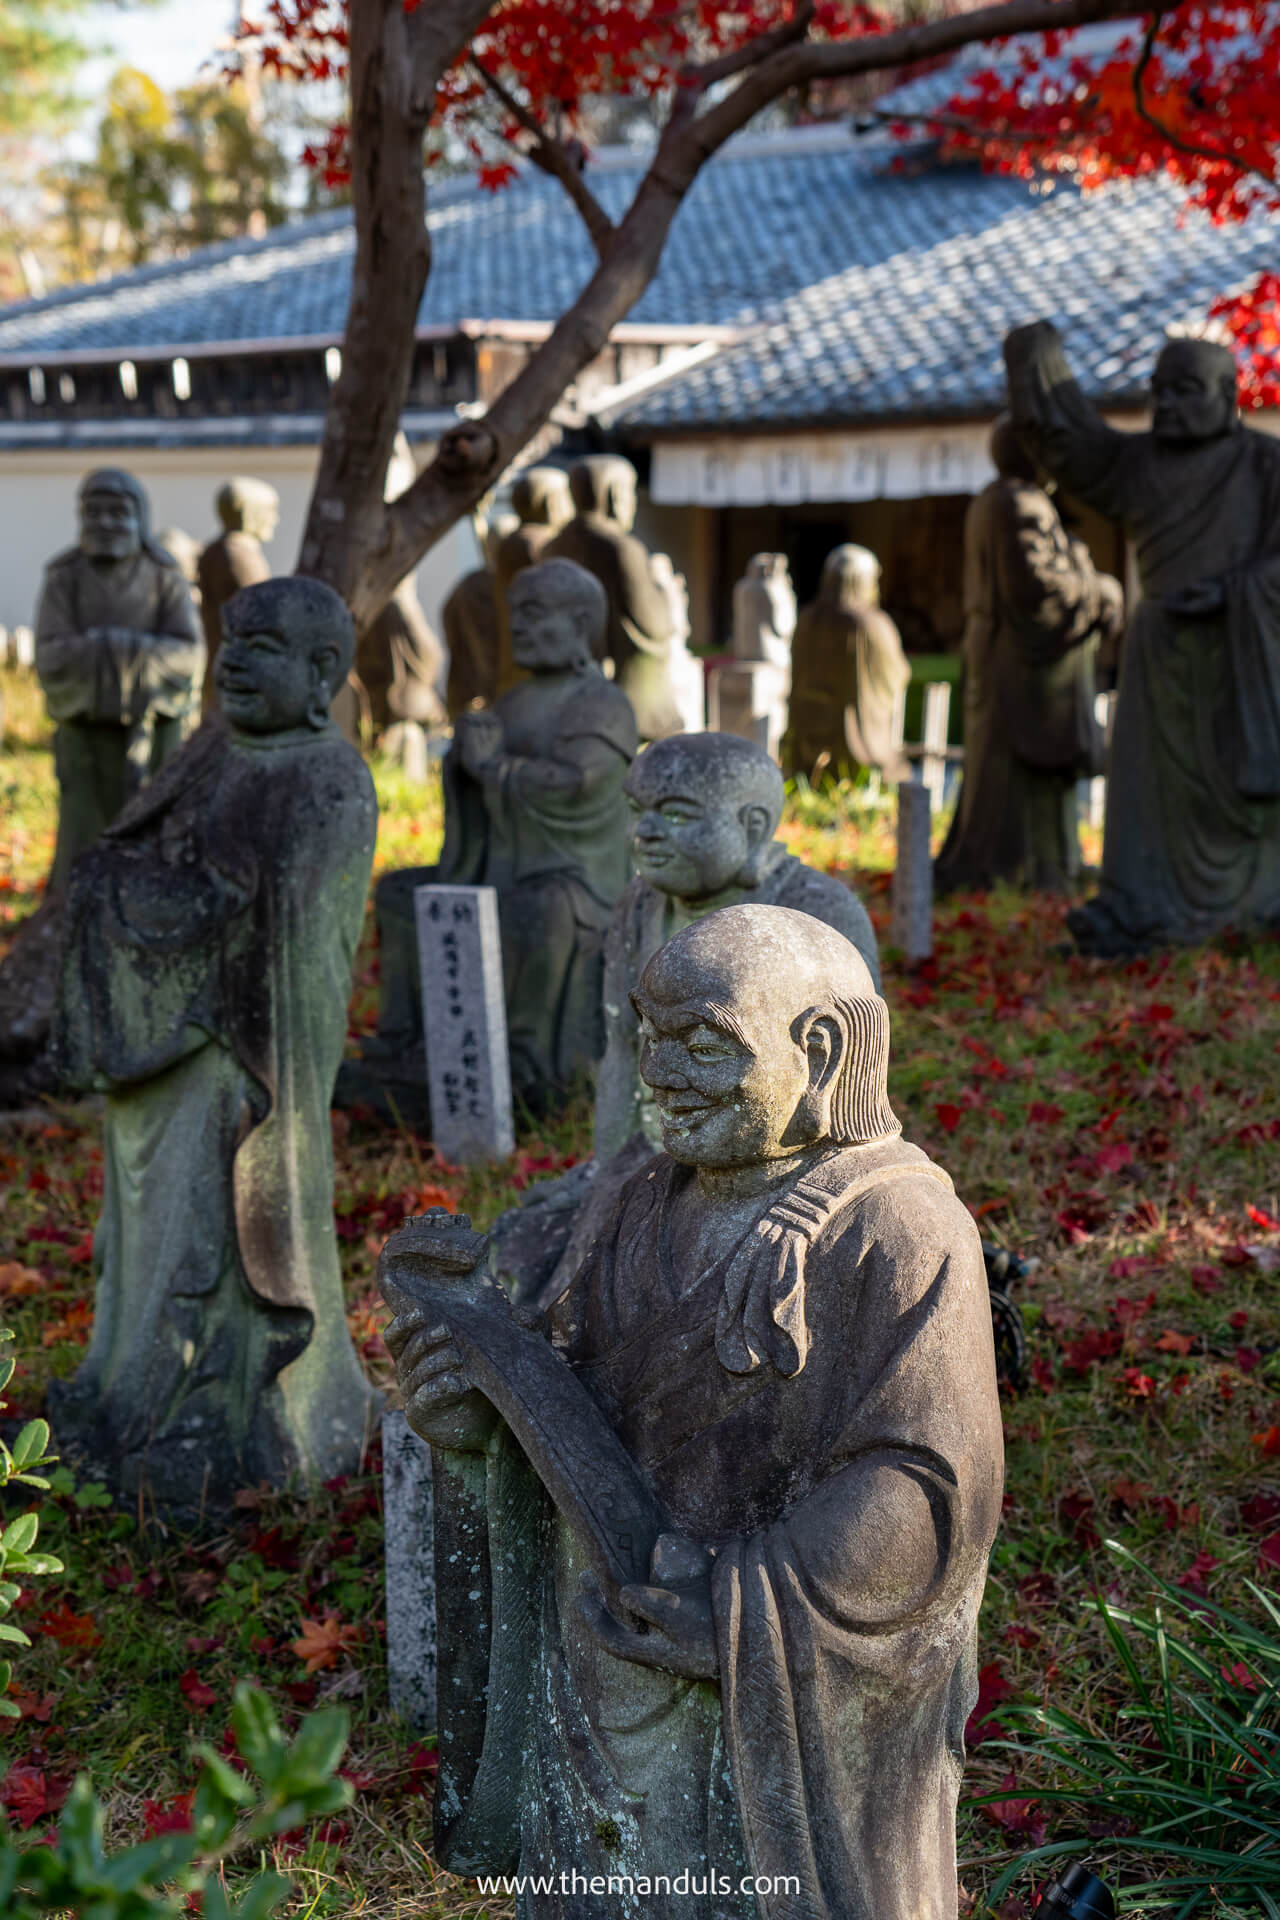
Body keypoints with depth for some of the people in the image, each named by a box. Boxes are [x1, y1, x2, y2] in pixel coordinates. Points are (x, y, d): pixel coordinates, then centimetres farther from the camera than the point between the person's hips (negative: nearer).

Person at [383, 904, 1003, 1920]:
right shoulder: (663, 1206, 4)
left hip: (791, 1704, -6)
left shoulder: (897, 1237, -17)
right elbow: (591, 1423, 6)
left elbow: (922, 1494, -21)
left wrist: (732, 1623, -25)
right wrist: (482, 1400, -14)